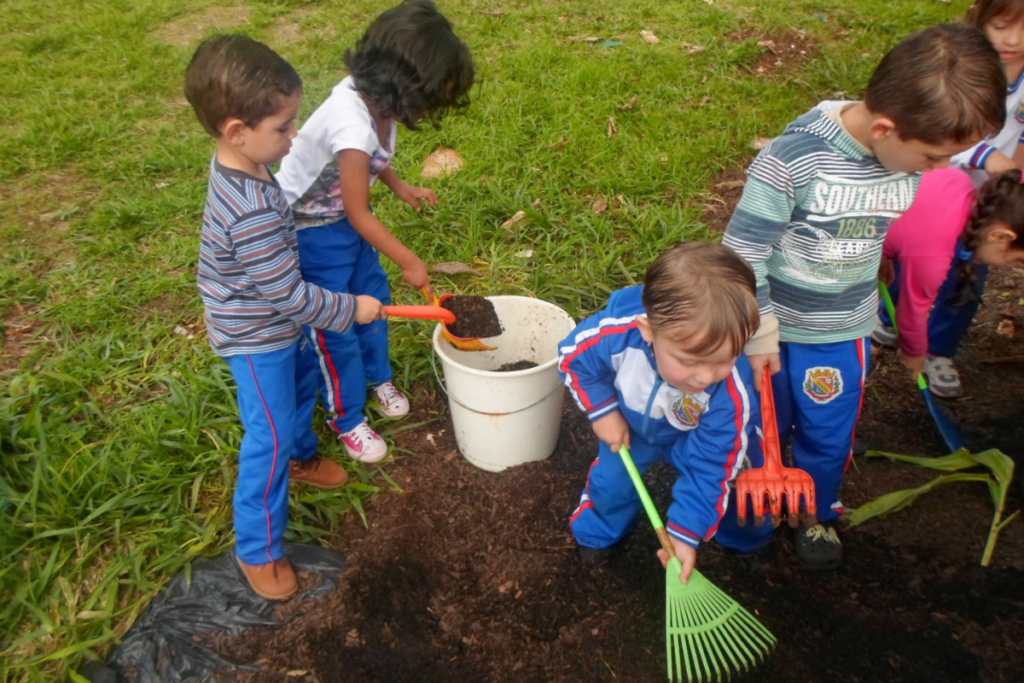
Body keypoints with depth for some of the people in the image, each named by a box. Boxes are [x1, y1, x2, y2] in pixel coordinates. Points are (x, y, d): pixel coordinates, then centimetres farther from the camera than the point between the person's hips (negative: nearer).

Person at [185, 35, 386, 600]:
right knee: (269, 439, 3)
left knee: (300, 389, 29)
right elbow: (288, 295, -29)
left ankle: (303, 456, 58)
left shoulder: (236, 164, -7)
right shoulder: (253, 213, -38)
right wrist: (351, 309, -16)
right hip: (257, 339, -9)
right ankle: (258, 549, 22)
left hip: (273, 325, 9)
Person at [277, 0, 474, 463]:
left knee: (374, 297, 18)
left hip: (346, 215, 8)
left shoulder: (375, 95, -14)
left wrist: (401, 188, 0)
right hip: (310, 229, -8)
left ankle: (378, 377, 42)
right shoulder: (352, 126, -38)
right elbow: (358, 214, -26)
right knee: (334, 324, 4)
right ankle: (347, 419, 23)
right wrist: (409, 262, -16)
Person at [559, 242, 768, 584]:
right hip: (632, 423, 1)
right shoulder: (618, 331, -43)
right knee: (612, 479, 11)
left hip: (695, 438, -1)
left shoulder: (732, 394, -42)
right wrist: (603, 411, -17)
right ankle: (597, 529, 46)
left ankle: (741, 535, 42)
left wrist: (686, 534, -24)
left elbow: (710, 467, -30)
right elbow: (573, 358, -19)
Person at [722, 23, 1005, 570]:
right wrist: (759, 335, -15)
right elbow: (743, 248, -21)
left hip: (843, 331, 4)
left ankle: (819, 513, 45)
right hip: (776, 323, -3)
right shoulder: (795, 157, -28)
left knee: (829, 433, 17)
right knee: (766, 424, 17)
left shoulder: (911, 155, -11)